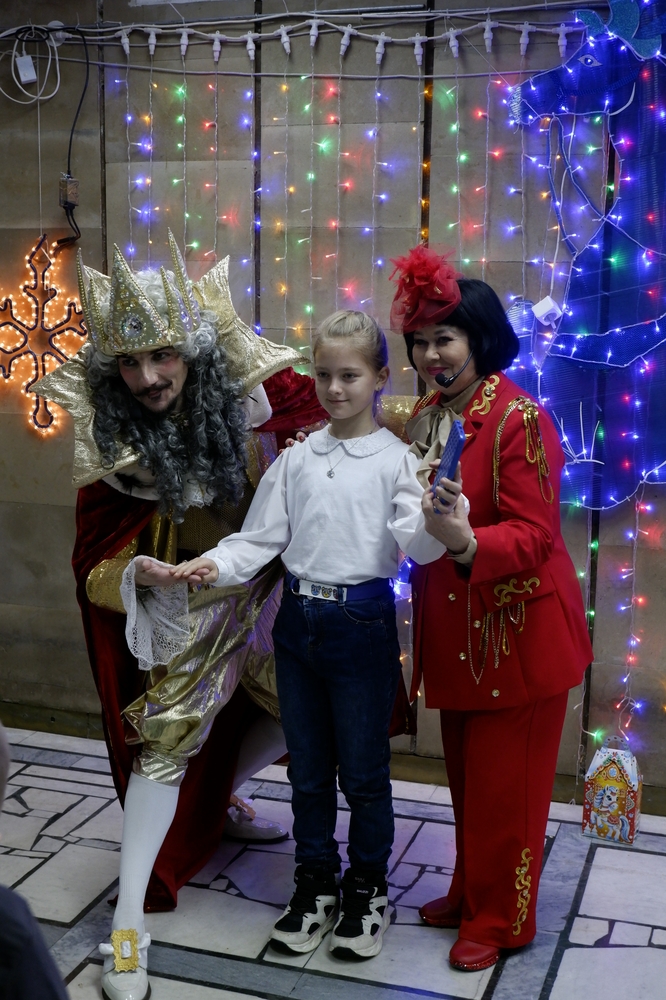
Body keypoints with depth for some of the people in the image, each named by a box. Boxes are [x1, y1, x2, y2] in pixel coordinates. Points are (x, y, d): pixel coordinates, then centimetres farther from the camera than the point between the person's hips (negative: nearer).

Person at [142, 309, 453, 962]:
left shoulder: (395, 459, -6)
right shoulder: (297, 458, 6)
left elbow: (417, 545, -18)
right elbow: (260, 539, 6)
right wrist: (208, 567, -10)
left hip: (363, 621, -4)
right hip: (298, 620, 4)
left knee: (363, 767, 9)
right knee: (307, 766, 16)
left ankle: (367, 888, 29)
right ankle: (315, 884, 33)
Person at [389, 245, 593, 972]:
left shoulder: (518, 417, -17)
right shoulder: (426, 417, 6)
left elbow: (535, 535, -21)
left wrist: (466, 541, -36)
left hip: (517, 632, -7)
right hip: (454, 631, 7)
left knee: (503, 786, 6)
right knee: (466, 775, 19)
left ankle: (501, 920, 24)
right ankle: (471, 894, 37)